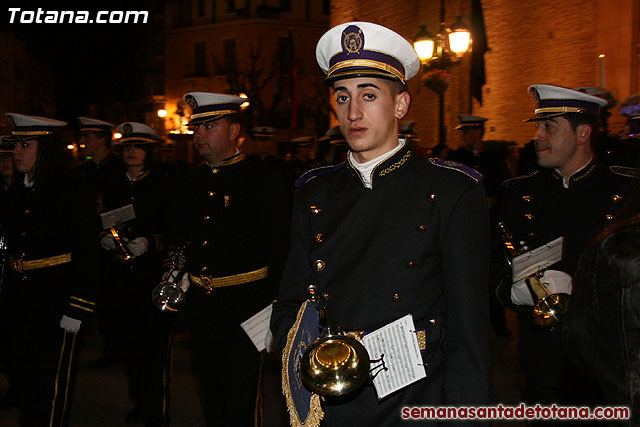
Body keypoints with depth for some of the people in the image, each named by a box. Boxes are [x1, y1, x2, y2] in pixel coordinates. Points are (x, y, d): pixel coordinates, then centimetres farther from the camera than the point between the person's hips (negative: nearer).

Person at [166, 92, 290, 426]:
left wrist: (273, 310, -14)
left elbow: (279, 250, -10)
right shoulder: (189, 182, 11)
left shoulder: (263, 179, -7)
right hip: (199, 307, 6)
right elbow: (178, 238, 22)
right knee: (211, 397, 19)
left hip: (244, 305, -6)